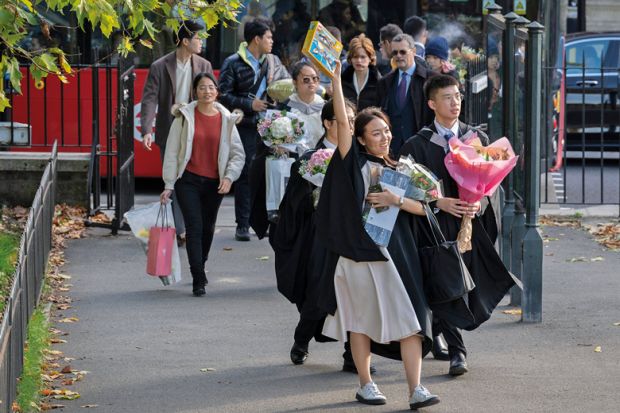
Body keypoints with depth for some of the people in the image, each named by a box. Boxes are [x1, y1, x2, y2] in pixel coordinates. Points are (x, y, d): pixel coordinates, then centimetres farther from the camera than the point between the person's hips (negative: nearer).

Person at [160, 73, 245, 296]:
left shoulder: (226, 119, 3)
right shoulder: (185, 117, -2)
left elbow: (238, 153, 6)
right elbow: (172, 152, 0)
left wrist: (229, 177, -9)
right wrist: (168, 185, -3)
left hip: (214, 183, 3)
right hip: (188, 180, -3)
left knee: (208, 228, 13)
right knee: (194, 226, -12)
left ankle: (200, 268, 36)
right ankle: (198, 280, -12)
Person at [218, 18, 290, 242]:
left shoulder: (274, 62, 12)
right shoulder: (233, 63, -2)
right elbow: (224, 95, -5)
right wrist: (249, 104, -12)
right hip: (246, 128, -4)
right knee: (245, 175, -3)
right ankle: (242, 225, 2)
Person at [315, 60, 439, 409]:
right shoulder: (354, 163, 2)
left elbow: (422, 208, 10)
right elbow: (342, 121, -9)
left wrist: (396, 200, -8)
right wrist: (335, 78, -16)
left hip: (396, 253, 3)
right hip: (359, 250, -3)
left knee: (409, 318, -7)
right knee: (361, 319, 4)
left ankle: (416, 389, -10)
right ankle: (366, 384, 16)